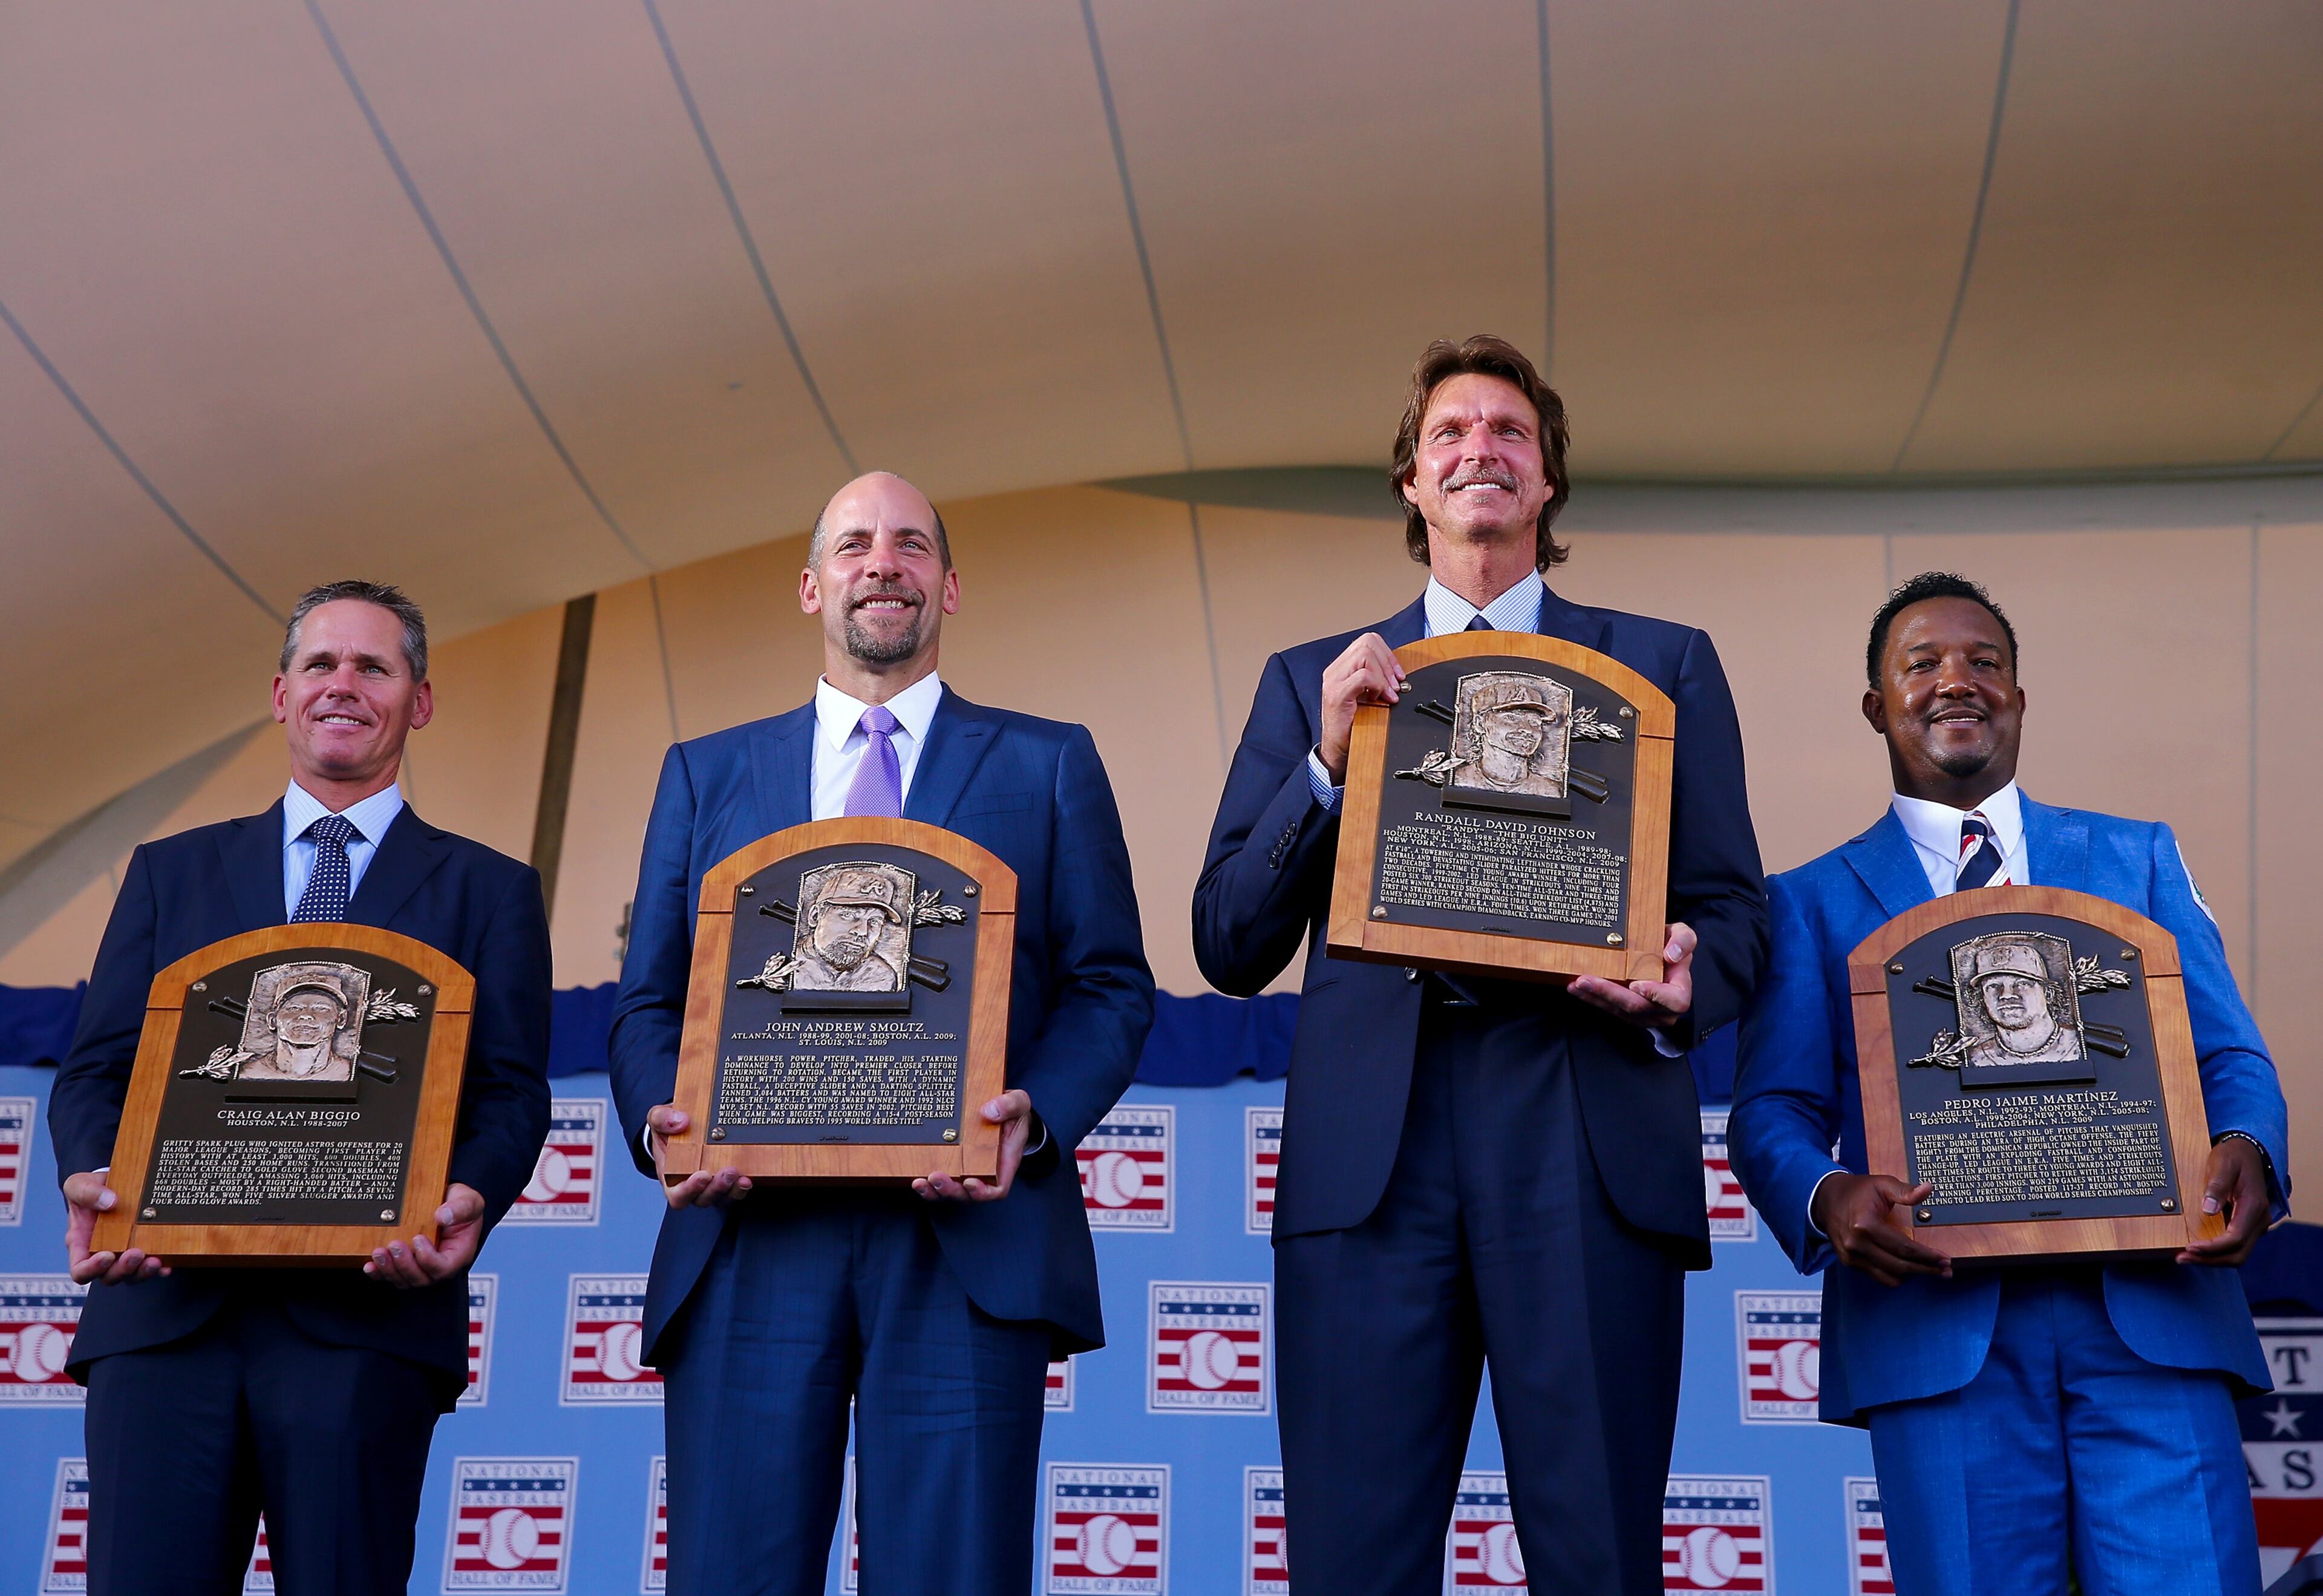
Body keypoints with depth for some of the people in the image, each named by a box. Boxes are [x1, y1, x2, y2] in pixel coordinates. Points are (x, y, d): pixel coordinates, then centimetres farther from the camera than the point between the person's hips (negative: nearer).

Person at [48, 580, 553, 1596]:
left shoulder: (488, 891, 12)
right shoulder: (171, 872, 20)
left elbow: (512, 1093, 4)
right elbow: (95, 1070, 13)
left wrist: (470, 1199, -18)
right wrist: (93, 1179, -10)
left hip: (366, 1319, -2)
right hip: (167, 1309, 2)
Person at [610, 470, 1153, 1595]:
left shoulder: (1048, 766, 15)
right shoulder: (704, 776, 19)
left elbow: (1111, 986, 8)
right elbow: (647, 1003, 15)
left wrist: (1038, 1116, -11)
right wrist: (661, 1119, -6)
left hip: (970, 1242, -1)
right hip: (747, 1247, 2)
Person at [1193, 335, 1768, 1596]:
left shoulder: (1665, 666, 17)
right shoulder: (1311, 682, 18)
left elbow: (1733, 908, 12)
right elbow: (1228, 947, 10)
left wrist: (1680, 988, -11)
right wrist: (1330, 760, -3)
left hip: (1590, 1141, 0)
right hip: (1368, 1153, 1)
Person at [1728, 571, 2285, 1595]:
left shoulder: (2138, 858, 20)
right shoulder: (1812, 902, 15)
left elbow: (2229, 1057, 13)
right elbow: (1773, 1109, 6)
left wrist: (2247, 1148, -11)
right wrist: (1826, 1197, -17)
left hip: (2151, 1310, 1)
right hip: (1938, 1325, -1)